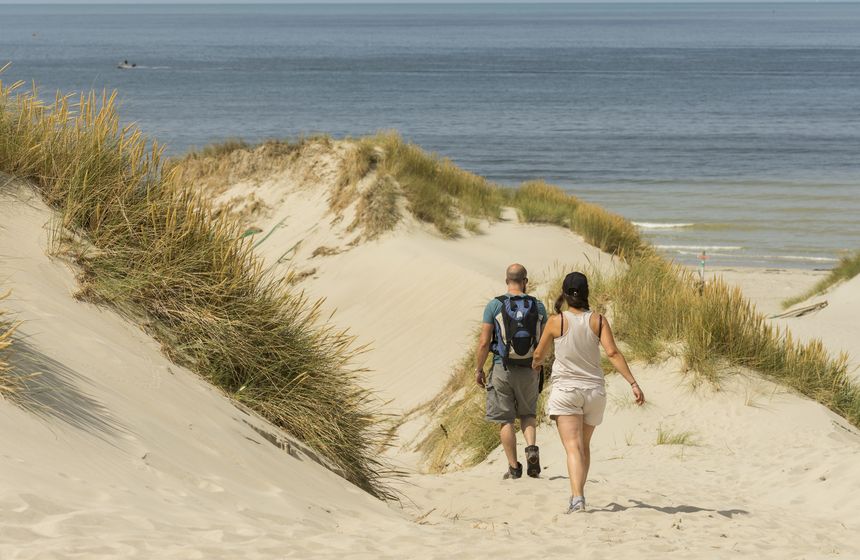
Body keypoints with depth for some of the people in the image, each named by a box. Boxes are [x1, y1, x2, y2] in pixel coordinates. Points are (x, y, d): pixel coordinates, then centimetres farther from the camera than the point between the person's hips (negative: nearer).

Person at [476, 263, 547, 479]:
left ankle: (514, 467, 6)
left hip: (502, 368, -2)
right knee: (527, 413, 21)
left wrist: (479, 369, 4)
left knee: (505, 420, 6)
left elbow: (484, 343, -8)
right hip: (530, 370, 2)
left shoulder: (495, 305, -7)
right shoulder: (537, 306, 0)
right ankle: (531, 448, -5)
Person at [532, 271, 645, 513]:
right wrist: (633, 383, -12)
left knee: (573, 447, -12)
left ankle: (577, 498, -29)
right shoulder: (598, 320, -1)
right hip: (594, 390, 3)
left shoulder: (556, 321, -5)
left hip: (566, 390, -3)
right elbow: (613, 353, -11)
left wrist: (533, 366, 29)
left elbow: (539, 355, 6)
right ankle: (578, 494, 28)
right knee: (584, 445, 21)